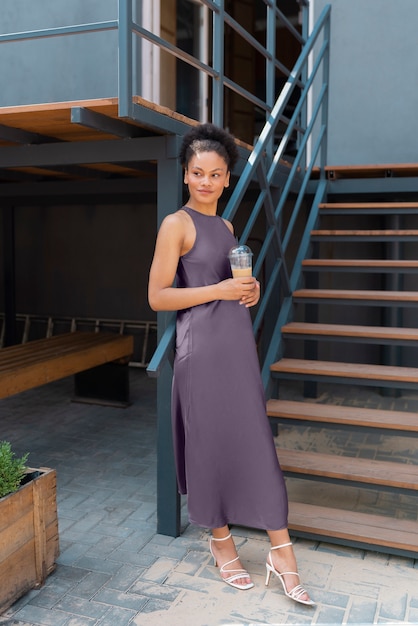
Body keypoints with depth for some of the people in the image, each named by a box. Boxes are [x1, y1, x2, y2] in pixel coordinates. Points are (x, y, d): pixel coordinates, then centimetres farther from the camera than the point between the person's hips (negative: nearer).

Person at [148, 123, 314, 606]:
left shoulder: (226, 225, 15)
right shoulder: (176, 224, -6)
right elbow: (157, 297, -11)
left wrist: (250, 289, 4)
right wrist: (219, 290, -17)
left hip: (239, 339, 7)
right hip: (201, 345, -6)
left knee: (257, 442, 7)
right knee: (211, 444, 6)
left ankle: (281, 552, 17)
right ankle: (220, 540, 28)